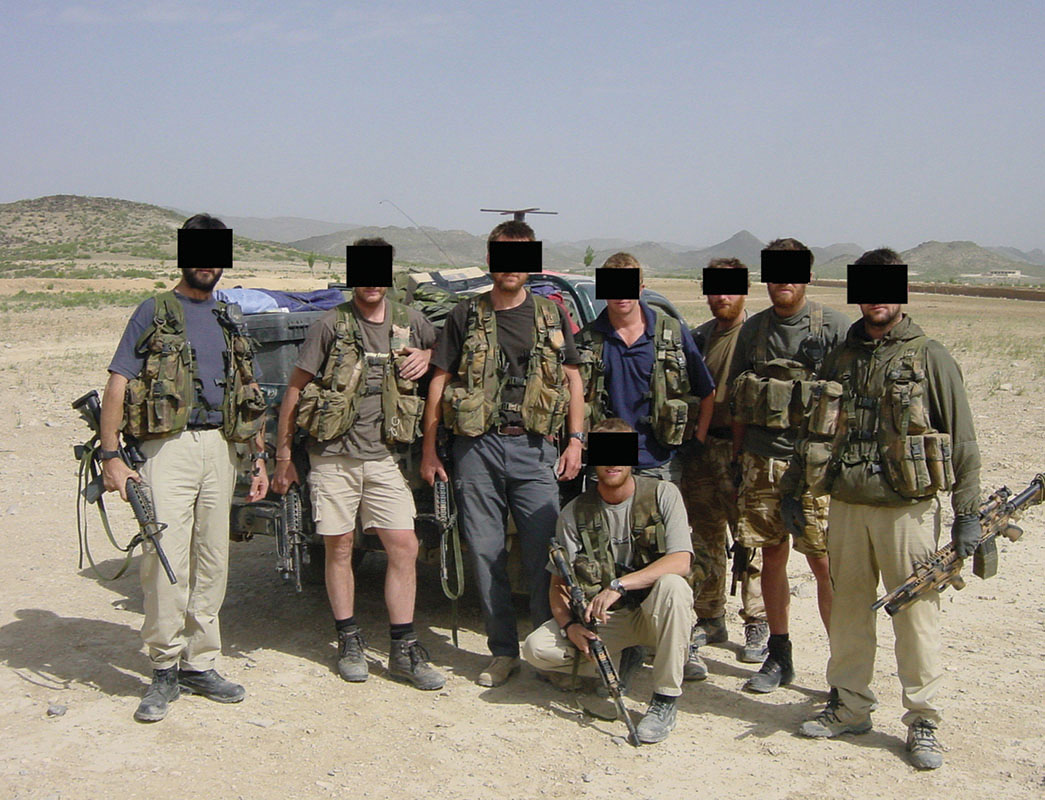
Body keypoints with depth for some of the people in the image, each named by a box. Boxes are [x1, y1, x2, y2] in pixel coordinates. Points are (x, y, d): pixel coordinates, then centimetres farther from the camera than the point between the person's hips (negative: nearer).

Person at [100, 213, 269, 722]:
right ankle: (165, 671, 2)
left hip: (220, 449, 5)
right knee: (166, 561, -10)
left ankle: (201, 665, 16)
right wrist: (111, 456, -12)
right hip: (168, 447, -5)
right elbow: (117, 389, -2)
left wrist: (259, 456, 13)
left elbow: (248, 395, 20)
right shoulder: (154, 313, 4)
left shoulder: (229, 320, 18)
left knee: (212, 563, 7)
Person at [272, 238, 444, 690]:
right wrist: (283, 457, 0)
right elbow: (294, 390, 1)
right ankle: (349, 643, 19)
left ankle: (403, 651, 7)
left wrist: (425, 357, 4)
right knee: (339, 547, 5)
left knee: (404, 547, -3)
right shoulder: (331, 326, -2)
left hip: (382, 458, 2)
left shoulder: (409, 322, 7)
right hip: (333, 457, -2)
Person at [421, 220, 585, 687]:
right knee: (486, 553, 3)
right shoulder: (466, 316, 9)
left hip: (534, 448, 0)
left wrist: (575, 441, 3)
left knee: (543, 553, -4)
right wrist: (429, 450, 4)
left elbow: (572, 379, 14)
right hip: (477, 447, 0)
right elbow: (439, 382, 9)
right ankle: (503, 652, 13)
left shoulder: (551, 316, 12)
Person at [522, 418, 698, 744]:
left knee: (672, 585, -36)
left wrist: (619, 585, -28)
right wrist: (569, 626, -20)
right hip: (601, 619, 2)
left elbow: (681, 561, -18)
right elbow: (558, 584, 1)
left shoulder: (663, 494, -6)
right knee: (536, 648, -22)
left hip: (653, 613, -2)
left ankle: (666, 699, -21)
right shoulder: (575, 513, 0)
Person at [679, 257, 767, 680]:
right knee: (706, 538, 10)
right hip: (700, 450, 5)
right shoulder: (698, 337, 16)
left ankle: (757, 623, 12)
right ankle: (710, 620, 21)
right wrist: (686, 442, 13)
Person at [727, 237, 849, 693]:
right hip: (761, 462, 4)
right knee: (772, 557, 10)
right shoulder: (752, 330, 11)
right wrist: (738, 458, 13)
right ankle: (778, 657, 21)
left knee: (824, 562, -6)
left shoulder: (834, 327, -2)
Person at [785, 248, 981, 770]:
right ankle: (849, 707, 24)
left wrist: (967, 513, -5)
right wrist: (792, 490, 19)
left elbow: (962, 440, -1)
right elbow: (812, 430, 20)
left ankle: (923, 722, 12)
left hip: (907, 510, -4)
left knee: (916, 614, 0)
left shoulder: (929, 358, -1)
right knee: (848, 610, 11)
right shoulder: (840, 358, 12)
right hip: (846, 507, 4)